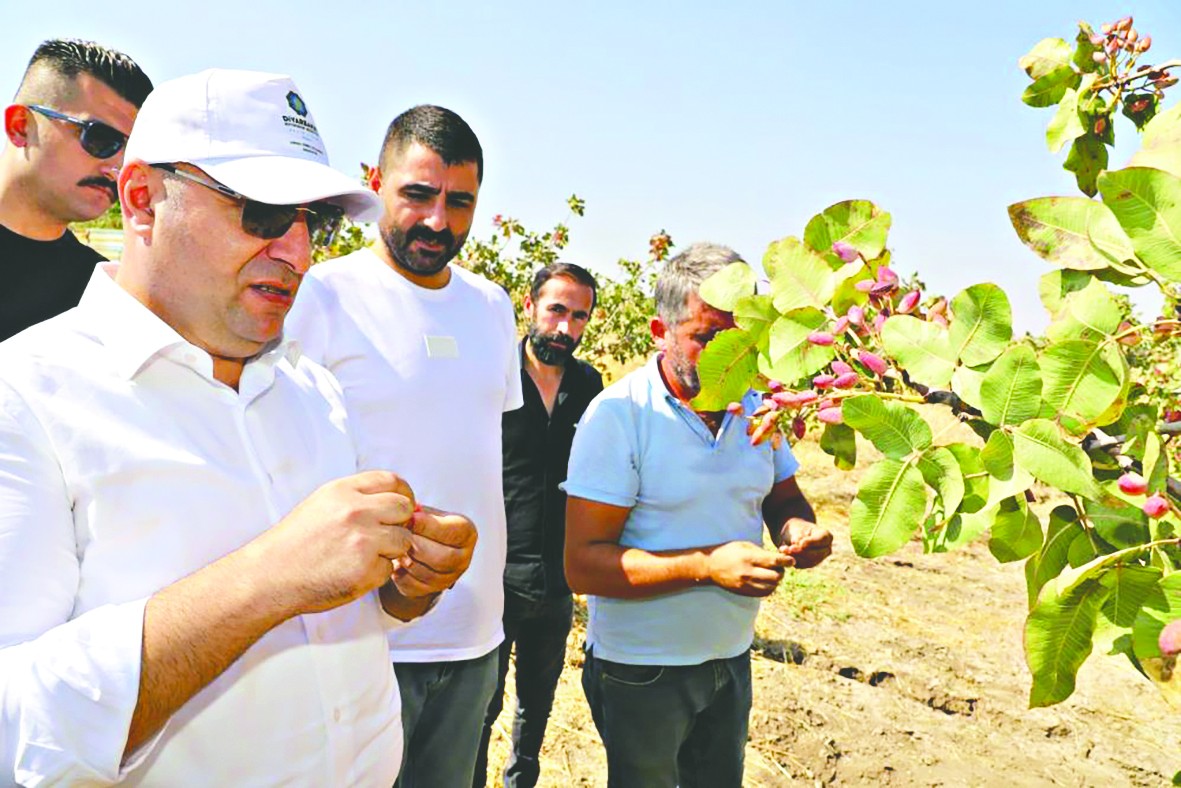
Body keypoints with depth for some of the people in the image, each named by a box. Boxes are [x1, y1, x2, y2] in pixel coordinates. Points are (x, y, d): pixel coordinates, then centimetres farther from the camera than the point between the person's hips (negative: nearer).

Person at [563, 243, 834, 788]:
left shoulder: (756, 405, -1)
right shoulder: (619, 414, -20)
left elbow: (783, 498, 11)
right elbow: (583, 565, -22)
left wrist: (799, 529, -12)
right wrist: (707, 565, -31)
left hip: (732, 656, 6)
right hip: (640, 671, -5)